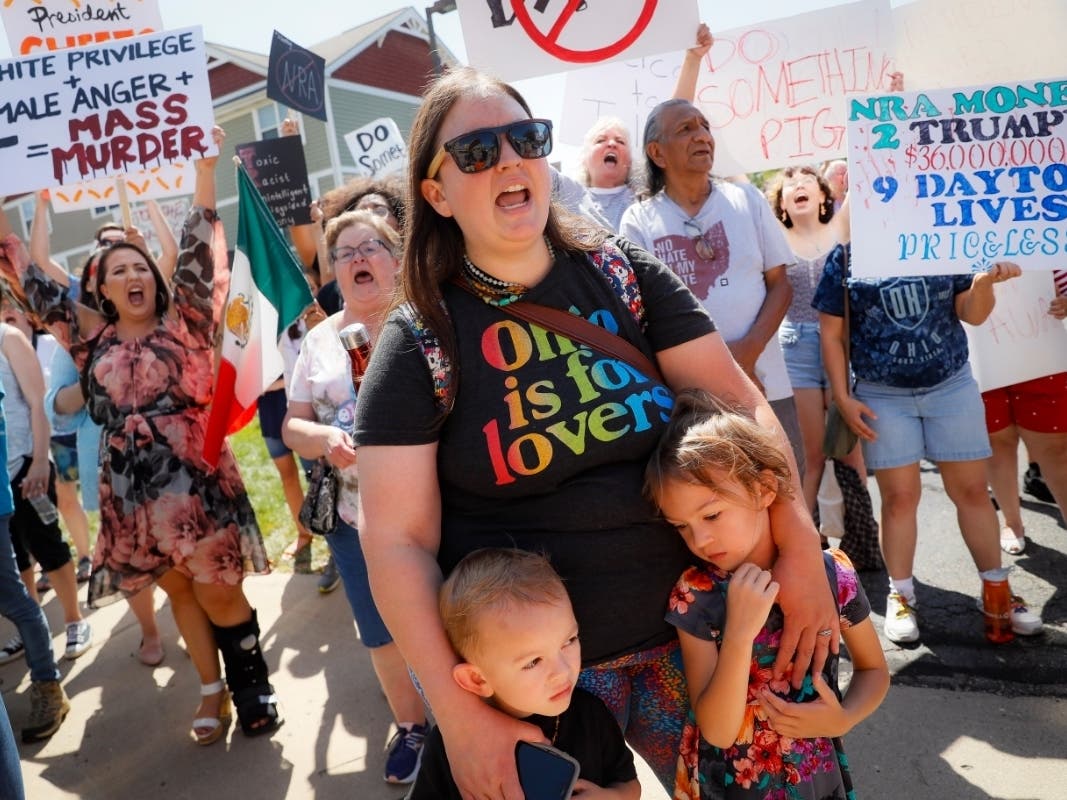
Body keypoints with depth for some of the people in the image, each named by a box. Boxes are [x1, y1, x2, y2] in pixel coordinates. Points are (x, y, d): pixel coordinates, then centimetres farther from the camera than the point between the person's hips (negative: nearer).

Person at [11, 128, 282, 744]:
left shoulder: (183, 323, 0)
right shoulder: (94, 339, 9)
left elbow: (197, 250, -6)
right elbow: (38, 288, 13)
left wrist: (205, 168, -11)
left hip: (195, 482, -4)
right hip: (131, 494, 4)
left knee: (220, 594, 0)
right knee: (180, 592, 14)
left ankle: (253, 689, 17)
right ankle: (213, 692, 28)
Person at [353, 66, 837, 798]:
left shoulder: (626, 275, -2)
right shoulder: (419, 343, -10)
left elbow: (738, 401, -4)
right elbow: (397, 540, -13)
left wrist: (799, 545, -16)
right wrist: (460, 711, -18)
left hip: (684, 631, 3)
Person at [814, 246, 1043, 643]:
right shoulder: (846, 255, -3)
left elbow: (972, 314, 1)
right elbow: (832, 333, -1)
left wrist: (983, 284, -20)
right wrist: (842, 397, -6)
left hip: (952, 386, 2)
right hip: (882, 396, -1)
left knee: (972, 490, 7)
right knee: (899, 496, 3)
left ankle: (997, 589, 21)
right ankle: (900, 595, 17)